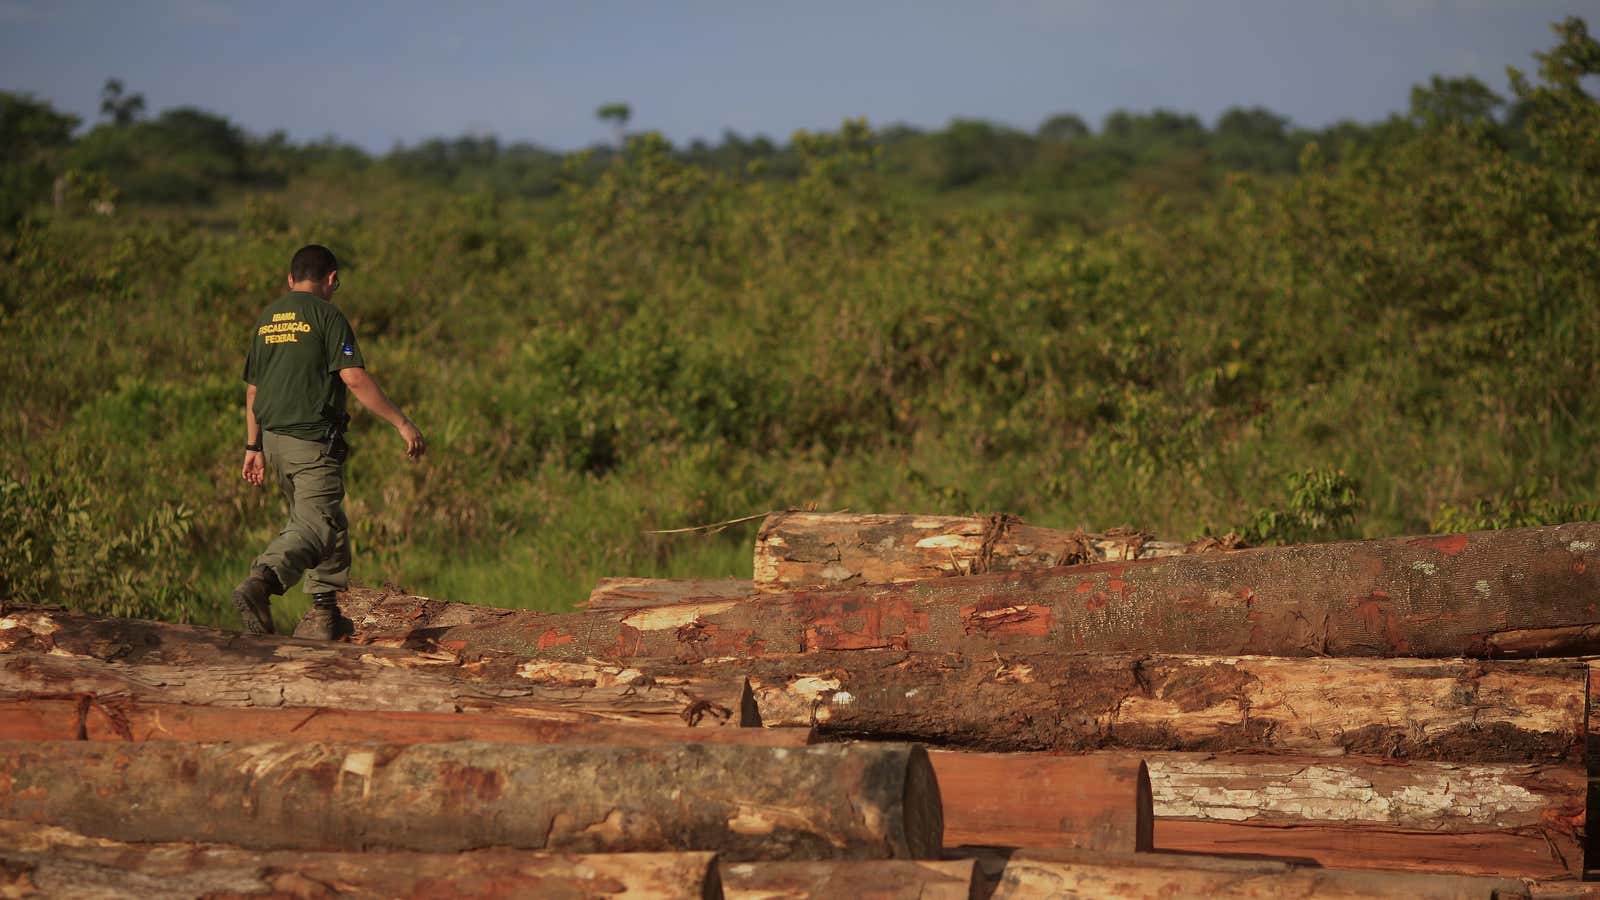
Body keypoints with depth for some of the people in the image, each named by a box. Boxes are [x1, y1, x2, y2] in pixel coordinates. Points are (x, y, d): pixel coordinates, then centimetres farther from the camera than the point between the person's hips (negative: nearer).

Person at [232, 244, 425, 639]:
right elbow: (354, 379, -15)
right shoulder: (326, 315, -7)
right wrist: (403, 423, -12)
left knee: (325, 521, 19)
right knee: (316, 525, -12)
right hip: (313, 441, -8)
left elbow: (252, 390, 17)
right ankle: (261, 582, -35)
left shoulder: (267, 318, 14)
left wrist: (254, 446, 23)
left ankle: (326, 611, 19)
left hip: (274, 439, 8)